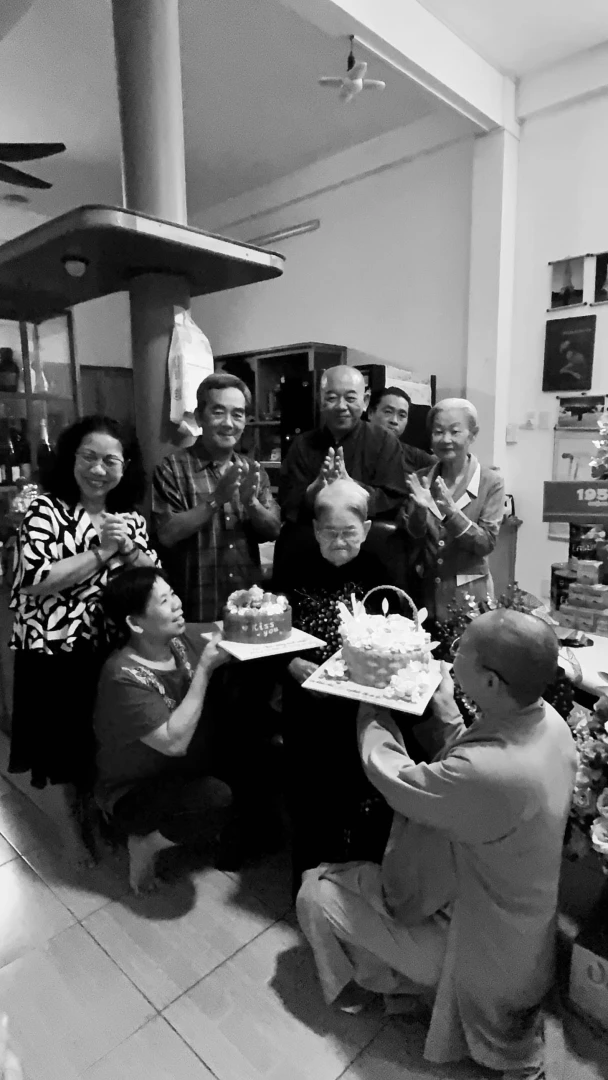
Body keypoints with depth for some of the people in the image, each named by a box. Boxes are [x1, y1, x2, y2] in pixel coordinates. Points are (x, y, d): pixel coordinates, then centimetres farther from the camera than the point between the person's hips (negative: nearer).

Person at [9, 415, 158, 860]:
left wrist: (128, 549, -15)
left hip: (113, 648, 3)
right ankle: (77, 820, 40)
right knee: (71, 740, 13)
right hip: (56, 650, -3)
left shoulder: (130, 519, 5)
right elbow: (36, 581, -19)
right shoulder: (45, 509, -8)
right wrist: (101, 553, -20)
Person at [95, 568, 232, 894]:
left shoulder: (184, 638, -9)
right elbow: (174, 742, -32)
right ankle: (145, 843, -3)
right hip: (135, 792, -6)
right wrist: (204, 669, -32)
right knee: (217, 800, -32)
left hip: (189, 770, 7)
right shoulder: (124, 677, -28)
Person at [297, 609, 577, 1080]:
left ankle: (371, 981, 31)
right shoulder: (547, 719, -17)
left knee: (315, 890, 6)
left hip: (474, 949, -7)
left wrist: (371, 704, -12)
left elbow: (391, 776, -25)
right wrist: (444, 710, -8)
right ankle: (405, 975, 31)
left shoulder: (492, 773, -43)